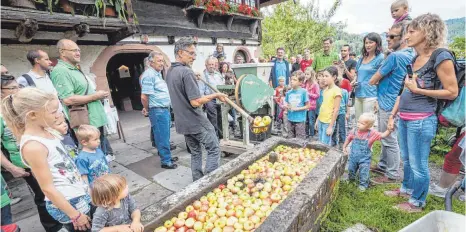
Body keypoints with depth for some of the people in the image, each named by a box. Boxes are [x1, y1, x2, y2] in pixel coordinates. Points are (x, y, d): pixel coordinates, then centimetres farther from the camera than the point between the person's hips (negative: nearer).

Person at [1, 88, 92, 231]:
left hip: (81, 196, 8)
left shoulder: (45, 132, 0)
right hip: (66, 204, -8)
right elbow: (47, 188, -20)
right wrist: (75, 215, -16)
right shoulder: (33, 146, -24)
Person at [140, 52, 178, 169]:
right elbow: (144, 97, -18)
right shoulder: (149, 75, -15)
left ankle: (167, 156, 31)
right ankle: (166, 161, 12)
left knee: (165, 136, 18)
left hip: (165, 109, 9)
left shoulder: (158, 73, 15)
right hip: (158, 111, -9)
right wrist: (148, 110, -3)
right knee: (162, 137, 0)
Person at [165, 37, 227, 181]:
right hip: (196, 121, -9)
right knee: (213, 149, 6)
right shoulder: (186, 72, -19)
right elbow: (196, 102, -23)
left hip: (183, 122, 9)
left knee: (195, 152, 18)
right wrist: (215, 95, -12)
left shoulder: (170, 72, 9)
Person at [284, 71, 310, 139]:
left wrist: (296, 109, -16)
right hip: (290, 119, 4)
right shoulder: (289, 92, 3)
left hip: (300, 120, -4)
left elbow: (307, 106, -5)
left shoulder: (303, 92, -9)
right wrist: (286, 108, -10)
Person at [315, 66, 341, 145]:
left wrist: (330, 126, -15)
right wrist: (317, 120, 14)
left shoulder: (336, 90, -14)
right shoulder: (325, 89, 8)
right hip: (321, 121, 7)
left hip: (328, 123, -7)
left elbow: (336, 110, -15)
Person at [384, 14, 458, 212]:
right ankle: (406, 188, 41)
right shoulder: (415, 59, 11)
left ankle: (417, 202, 25)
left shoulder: (441, 57, -12)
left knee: (418, 164, 7)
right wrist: (393, 114, 12)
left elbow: (452, 92, -12)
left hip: (421, 121, -8)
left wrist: (418, 90, -15)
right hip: (404, 119, 8)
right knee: (406, 159, 22)